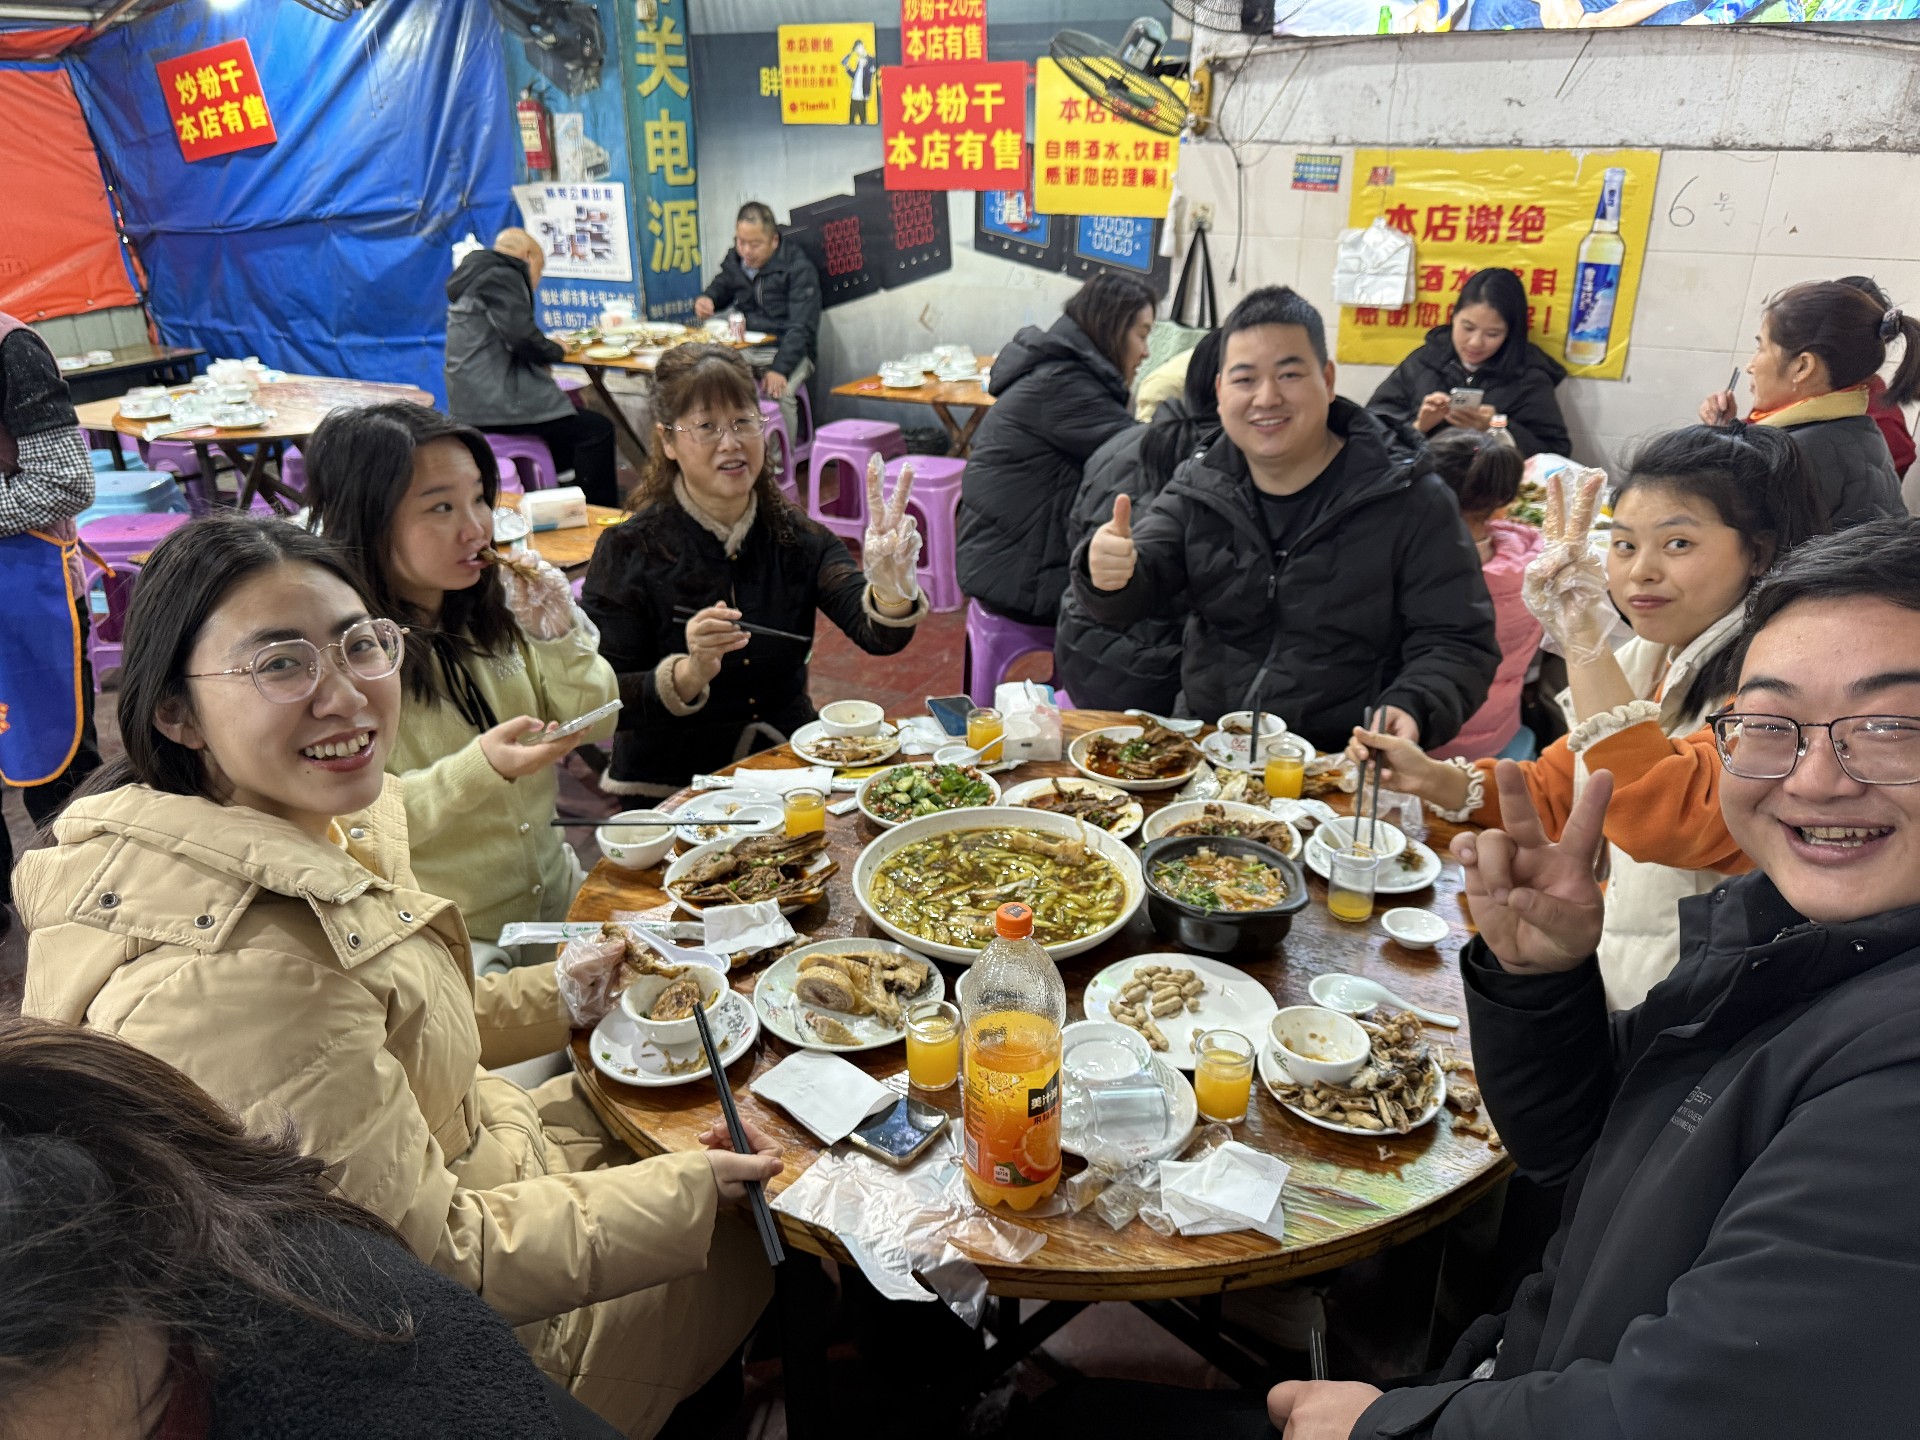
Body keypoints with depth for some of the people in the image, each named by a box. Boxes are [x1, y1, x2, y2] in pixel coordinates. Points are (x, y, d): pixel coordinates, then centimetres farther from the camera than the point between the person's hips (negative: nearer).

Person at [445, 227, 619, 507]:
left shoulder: (476, 277, 22)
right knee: (596, 429, -10)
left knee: (571, 417, 26)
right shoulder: (501, 276, -9)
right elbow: (521, 335, -20)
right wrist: (554, 350, 0)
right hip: (495, 404, -11)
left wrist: (544, 351, 11)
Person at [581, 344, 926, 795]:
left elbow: (878, 636, -13)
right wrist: (689, 674, -28)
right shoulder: (626, 552, -6)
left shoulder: (800, 539, 2)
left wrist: (890, 590, -35)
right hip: (670, 790, -2)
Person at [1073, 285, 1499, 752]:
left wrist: (1413, 711, -23)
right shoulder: (1198, 486, 9)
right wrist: (1110, 574, -22)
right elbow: (1137, 591, 3)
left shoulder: (1412, 501, -2)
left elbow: (1458, 642, -3)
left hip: (1341, 765, -1)